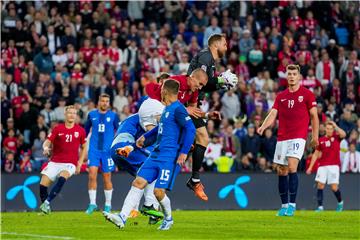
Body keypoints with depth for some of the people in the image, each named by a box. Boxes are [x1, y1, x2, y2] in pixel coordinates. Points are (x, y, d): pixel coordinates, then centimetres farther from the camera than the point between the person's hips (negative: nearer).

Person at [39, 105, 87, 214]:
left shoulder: (80, 131, 3)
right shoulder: (57, 129, 2)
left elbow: (84, 148, 13)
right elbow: (47, 142, -1)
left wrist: (79, 163, 5)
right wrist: (46, 148, -26)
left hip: (70, 164, -1)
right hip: (54, 163, 1)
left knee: (62, 178, -33)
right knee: (43, 184, -12)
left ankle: (47, 202, -30)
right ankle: (45, 208, 10)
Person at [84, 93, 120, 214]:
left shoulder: (113, 116, 2)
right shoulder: (92, 115, 8)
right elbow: (86, 131, 18)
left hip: (108, 150, -1)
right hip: (94, 149, 1)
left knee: (107, 177, 3)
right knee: (92, 175, -11)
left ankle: (108, 204, 16)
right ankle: (92, 203, -4)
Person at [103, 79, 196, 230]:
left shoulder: (178, 109, -12)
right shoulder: (167, 109, 18)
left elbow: (190, 129, -21)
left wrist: (184, 152, -23)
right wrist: (145, 137, 34)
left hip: (170, 158, -9)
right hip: (156, 154, 9)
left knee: (159, 191, -11)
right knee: (138, 183, -2)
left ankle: (168, 219, 17)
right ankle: (122, 217, -8)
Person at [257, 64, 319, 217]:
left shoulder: (307, 94, 2)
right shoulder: (281, 96, 13)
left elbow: (314, 116, 4)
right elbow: (273, 114, 5)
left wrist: (315, 136, -2)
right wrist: (263, 127, -14)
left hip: (298, 137, -5)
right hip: (282, 138, 5)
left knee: (292, 167, -19)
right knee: (281, 171, 3)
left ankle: (292, 205, -15)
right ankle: (284, 205, 12)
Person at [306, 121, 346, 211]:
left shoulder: (336, 137, 4)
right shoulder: (321, 140, 9)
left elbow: (343, 134, -20)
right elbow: (316, 154, 14)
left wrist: (335, 126, -14)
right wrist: (310, 167, 11)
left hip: (334, 166, -3)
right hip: (322, 166, 3)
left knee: (334, 187, -6)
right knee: (320, 185, -7)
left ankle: (340, 202, 21)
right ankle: (320, 206, -2)